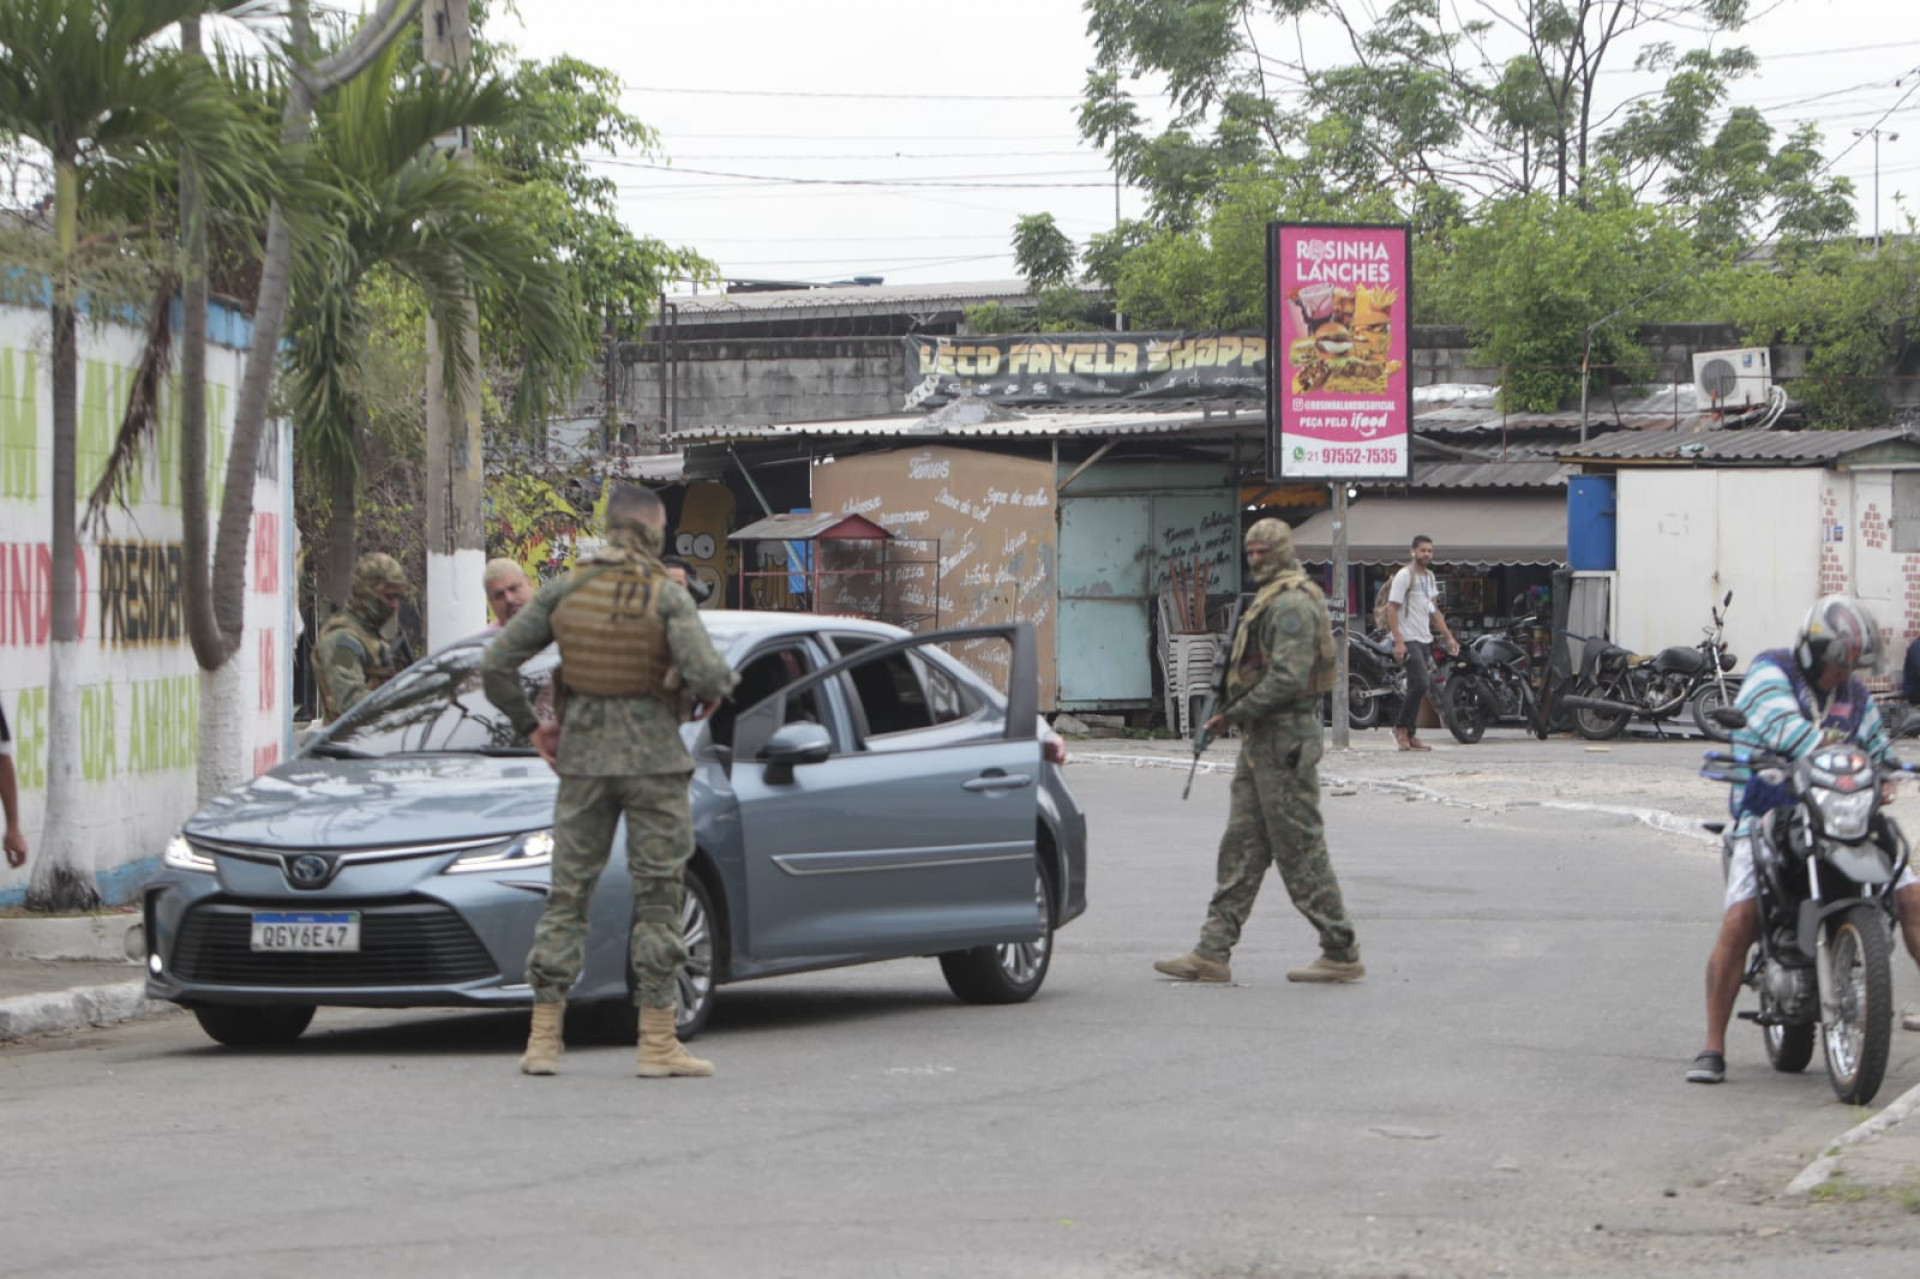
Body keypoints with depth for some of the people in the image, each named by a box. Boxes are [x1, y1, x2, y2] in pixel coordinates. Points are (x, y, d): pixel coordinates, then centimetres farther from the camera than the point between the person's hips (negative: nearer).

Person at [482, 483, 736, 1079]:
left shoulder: (564, 592, 2)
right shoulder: (666, 597, -10)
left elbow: (496, 664, 0)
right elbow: (706, 672, -20)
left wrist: (530, 727, 11)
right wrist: (713, 691, 3)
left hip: (583, 756, 3)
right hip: (652, 758, -3)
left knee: (567, 895, 8)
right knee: (656, 897, 3)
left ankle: (543, 1038, 6)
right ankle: (657, 1044, 2)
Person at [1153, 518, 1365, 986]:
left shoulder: (1292, 605, -15)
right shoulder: (1272, 601, 18)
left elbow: (1288, 678, -24)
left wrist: (1235, 714, -18)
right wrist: (1236, 716, 14)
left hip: (1285, 737, -11)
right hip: (1263, 738, 11)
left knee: (1300, 849, -6)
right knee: (1241, 846, 8)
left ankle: (1341, 952, 0)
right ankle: (1213, 952, 9)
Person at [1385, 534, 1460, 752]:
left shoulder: (1429, 576, 17)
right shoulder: (1404, 575, -9)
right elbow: (1392, 609, -14)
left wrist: (1449, 637, 17)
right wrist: (1398, 641, -21)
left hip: (1425, 639, 8)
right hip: (1409, 639, -8)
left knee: (1420, 686, 7)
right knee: (1420, 683, -17)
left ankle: (1410, 734, 12)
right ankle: (1402, 727, -4)